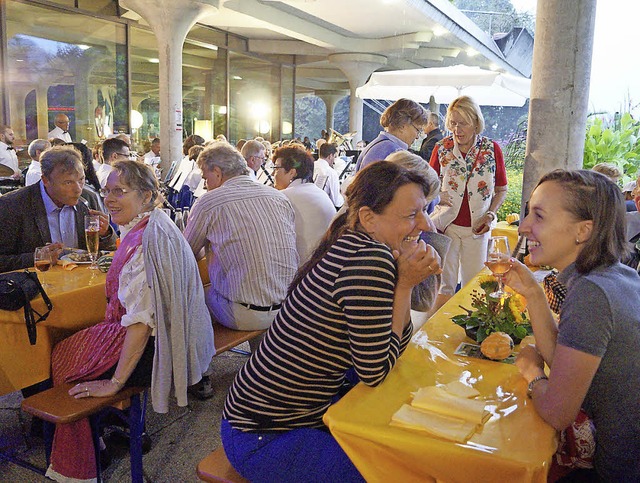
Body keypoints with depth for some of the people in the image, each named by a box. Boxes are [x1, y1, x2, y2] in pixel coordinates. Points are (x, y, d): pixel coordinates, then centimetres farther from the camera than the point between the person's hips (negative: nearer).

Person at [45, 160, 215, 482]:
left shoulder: (144, 240, -26)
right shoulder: (153, 225, 6)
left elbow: (141, 321, -29)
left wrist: (115, 382, -23)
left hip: (152, 347, -9)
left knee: (62, 358, 10)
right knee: (71, 348, 22)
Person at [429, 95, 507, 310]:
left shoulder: (492, 149, -1)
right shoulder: (441, 148, -1)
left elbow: (501, 190, 8)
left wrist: (491, 215, -6)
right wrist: (436, 195, -14)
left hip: (476, 228, 1)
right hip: (445, 225, 0)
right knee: (444, 283, 3)